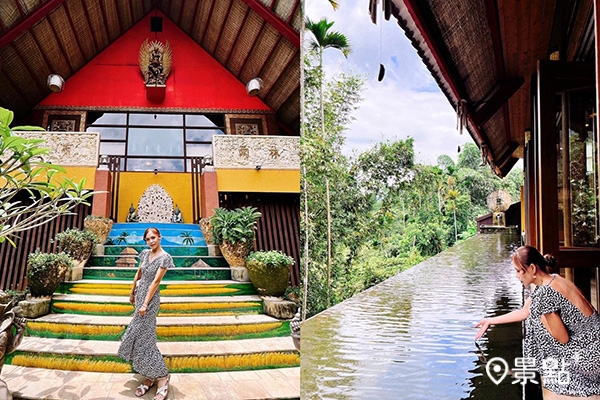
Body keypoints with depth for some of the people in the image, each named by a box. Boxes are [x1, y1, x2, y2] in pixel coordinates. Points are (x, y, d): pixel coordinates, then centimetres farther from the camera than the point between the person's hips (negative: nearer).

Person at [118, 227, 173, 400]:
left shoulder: (165, 257, -15)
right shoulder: (145, 253, 6)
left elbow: (156, 281, -17)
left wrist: (145, 304, -18)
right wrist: (132, 292, 21)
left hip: (150, 297, -7)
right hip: (140, 294, 7)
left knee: (144, 337, -9)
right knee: (140, 335, 8)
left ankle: (162, 377, -1)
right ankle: (150, 376, 15)